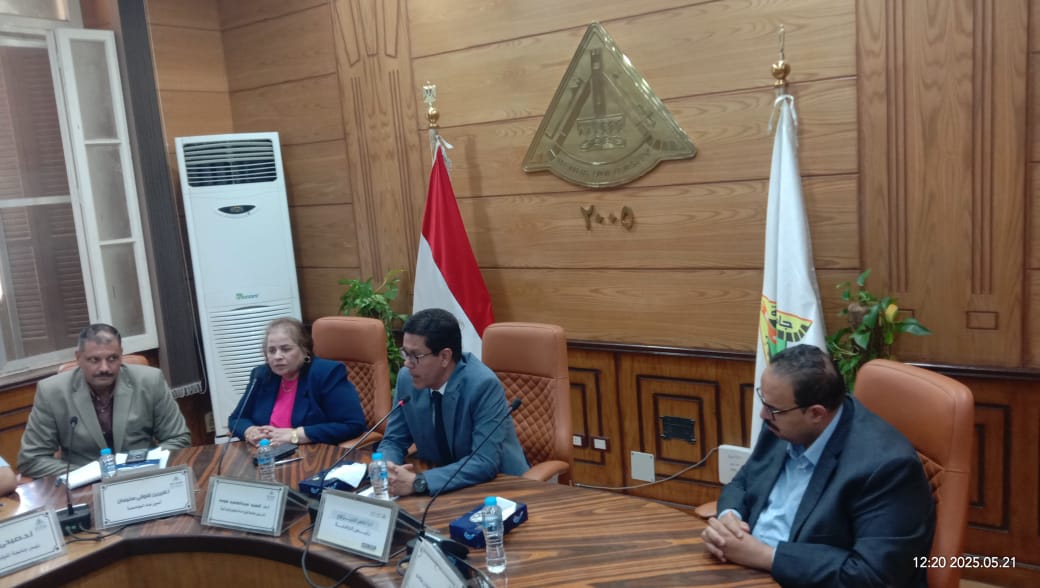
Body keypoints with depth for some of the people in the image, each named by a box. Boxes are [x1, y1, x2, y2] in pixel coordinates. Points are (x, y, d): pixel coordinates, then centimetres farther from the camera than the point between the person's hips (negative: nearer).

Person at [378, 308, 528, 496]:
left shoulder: (484, 385, -23)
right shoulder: (407, 378, -6)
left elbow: (485, 462, -27)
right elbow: (393, 441, 3)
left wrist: (418, 482, -33)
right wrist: (386, 469, -18)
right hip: (445, 484, 5)